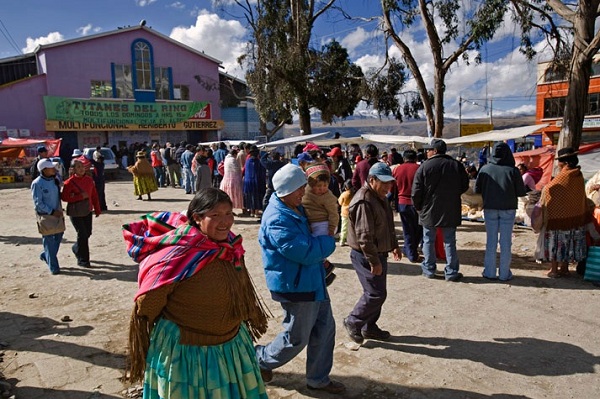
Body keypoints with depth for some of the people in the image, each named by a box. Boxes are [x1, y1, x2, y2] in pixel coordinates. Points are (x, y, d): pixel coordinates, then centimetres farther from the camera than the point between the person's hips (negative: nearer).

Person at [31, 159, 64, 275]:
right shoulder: (37, 183, -14)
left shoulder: (55, 180, 6)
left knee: (59, 235, 14)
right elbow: (38, 203, -14)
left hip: (57, 214, 7)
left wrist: (60, 210, 7)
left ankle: (45, 255, 37)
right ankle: (53, 267, 7)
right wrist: (52, 212, -17)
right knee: (49, 239, -1)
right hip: (45, 215, -7)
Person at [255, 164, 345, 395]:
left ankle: (318, 379, 33)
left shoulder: (296, 208, 4)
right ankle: (261, 360, 34)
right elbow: (305, 252, -28)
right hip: (295, 287, -9)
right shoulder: (277, 220, -27)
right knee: (297, 338, 8)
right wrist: (329, 242, -11)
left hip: (312, 281, 10)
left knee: (325, 328, 16)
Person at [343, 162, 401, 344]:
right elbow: (365, 236, -27)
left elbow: (388, 226, 22)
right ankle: (353, 322, 14)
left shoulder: (380, 197, 10)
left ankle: (369, 327, 30)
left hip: (378, 253, 10)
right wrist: (374, 261, -24)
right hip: (366, 256, -10)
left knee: (377, 292, 16)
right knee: (376, 294, -5)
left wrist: (394, 246, 21)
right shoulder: (364, 202, -24)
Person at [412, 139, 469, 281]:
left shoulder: (424, 166, -10)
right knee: (450, 241, 8)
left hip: (429, 211, -2)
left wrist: (418, 207, 4)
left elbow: (416, 191, -10)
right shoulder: (456, 165, 0)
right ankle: (451, 272, 11)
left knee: (428, 240, 11)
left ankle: (429, 269, 17)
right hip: (451, 211, 2)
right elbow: (464, 186, 8)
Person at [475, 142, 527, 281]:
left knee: (491, 241, 9)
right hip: (508, 209, -1)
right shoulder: (513, 170, -7)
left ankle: (489, 272, 13)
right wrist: (511, 193, 13)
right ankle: (504, 273, 12)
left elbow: (477, 189, 1)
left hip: (490, 208, 1)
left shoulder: (485, 169, -3)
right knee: (506, 242, 6)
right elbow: (521, 192, -5)